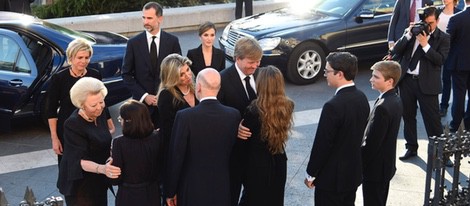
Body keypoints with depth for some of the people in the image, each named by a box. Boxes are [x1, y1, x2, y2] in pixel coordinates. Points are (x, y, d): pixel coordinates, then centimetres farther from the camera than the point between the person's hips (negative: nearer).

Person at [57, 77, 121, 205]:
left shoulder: (99, 114, -4)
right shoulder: (73, 125, -26)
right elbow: (79, 160, -31)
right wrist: (102, 169, -45)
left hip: (98, 180, 7)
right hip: (79, 183, -7)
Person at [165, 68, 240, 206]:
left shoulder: (185, 116, -17)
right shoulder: (234, 115, -8)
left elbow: (176, 158, -12)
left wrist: (171, 192, -1)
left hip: (191, 191, -3)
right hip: (222, 189, 3)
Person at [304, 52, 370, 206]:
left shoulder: (333, 106, -26)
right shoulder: (362, 98, -1)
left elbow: (322, 144, -20)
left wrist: (311, 174, -8)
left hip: (332, 176, -8)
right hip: (353, 171, 8)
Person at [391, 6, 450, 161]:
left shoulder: (443, 38, 0)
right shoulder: (412, 31, 8)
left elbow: (440, 60, -12)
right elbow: (396, 51, 0)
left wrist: (425, 44, -18)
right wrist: (408, 34, -10)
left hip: (427, 84, -4)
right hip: (407, 80, 4)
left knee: (432, 119, 0)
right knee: (408, 116, 13)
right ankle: (411, 147, 26)